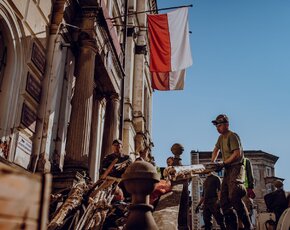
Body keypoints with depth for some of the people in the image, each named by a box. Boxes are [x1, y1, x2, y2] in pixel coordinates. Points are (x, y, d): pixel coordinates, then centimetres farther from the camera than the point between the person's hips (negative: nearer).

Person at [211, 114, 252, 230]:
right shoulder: (221, 137, 17)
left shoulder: (232, 136, -9)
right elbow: (216, 150, 32)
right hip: (227, 170, 9)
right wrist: (212, 162, 18)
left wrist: (223, 163, -17)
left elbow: (237, 153, -18)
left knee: (234, 197, -21)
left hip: (236, 168, -9)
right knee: (224, 200, 3)